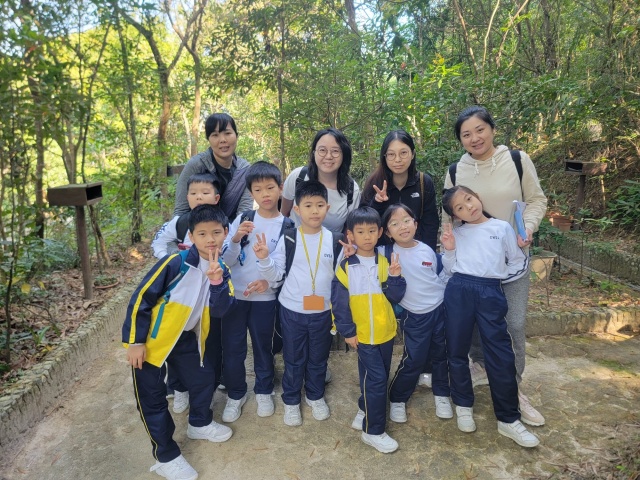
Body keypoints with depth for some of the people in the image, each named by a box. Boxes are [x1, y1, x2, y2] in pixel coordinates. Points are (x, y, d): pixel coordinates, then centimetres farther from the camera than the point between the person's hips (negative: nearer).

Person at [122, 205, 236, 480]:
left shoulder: (221, 270, -6)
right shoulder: (175, 264, -25)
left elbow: (220, 310, -14)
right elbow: (141, 299, -20)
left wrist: (217, 281, -31)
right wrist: (135, 341, -17)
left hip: (185, 337, 6)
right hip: (152, 338, -6)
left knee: (204, 377, 16)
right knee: (152, 397, 2)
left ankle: (200, 424, 44)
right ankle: (166, 457, 20)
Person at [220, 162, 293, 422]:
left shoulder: (287, 226, -5)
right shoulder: (243, 219, -2)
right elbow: (226, 260, -4)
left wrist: (269, 281, -18)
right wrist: (236, 239, -21)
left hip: (265, 297, -1)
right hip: (234, 294, 1)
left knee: (263, 346, 14)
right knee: (232, 349, 7)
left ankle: (264, 391, 35)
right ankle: (236, 394, 29)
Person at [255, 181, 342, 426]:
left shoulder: (334, 240, -4)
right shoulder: (288, 239, -8)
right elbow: (274, 275, -6)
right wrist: (264, 258, -22)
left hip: (323, 311, 2)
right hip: (292, 311, -1)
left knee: (318, 358, 18)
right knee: (293, 359, 14)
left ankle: (315, 396, 42)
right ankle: (291, 400, 35)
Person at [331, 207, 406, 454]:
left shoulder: (386, 262, 1)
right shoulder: (346, 267, -9)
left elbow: (396, 297, -3)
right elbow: (339, 302, -8)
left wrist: (395, 277, -19)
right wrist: (347, 331, -9)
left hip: (386, 332, 4)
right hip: (363, 334, -4)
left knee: (377, 378, 17)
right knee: (376, 379, -4)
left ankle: (365, 411, 40)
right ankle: (373, 431, 12)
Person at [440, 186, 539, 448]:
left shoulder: (502, 228, 9)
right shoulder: (455, 233, 12)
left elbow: (520, 265, 11)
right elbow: (450, 269, 9)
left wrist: (497, 276, 2)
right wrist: (449, 249, -5)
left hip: (491, 293, -1)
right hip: (458, 291, 2)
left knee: (501, 355, -1)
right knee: (457, 351, 8)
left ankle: (508, 419, 13)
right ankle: (463, 406, 28)